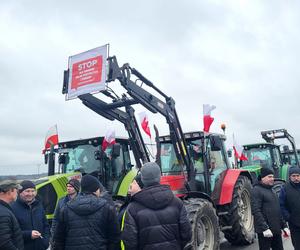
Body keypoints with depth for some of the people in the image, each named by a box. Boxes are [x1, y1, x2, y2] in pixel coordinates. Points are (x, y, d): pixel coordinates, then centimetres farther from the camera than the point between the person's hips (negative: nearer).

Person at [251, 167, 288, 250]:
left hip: (276, 230, 8)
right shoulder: (257, 190, -12)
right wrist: (264, 228, -24)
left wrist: (284, 226, 15)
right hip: (265, 231, -8)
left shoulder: (271, 191, 16)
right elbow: (256, 211, -20)